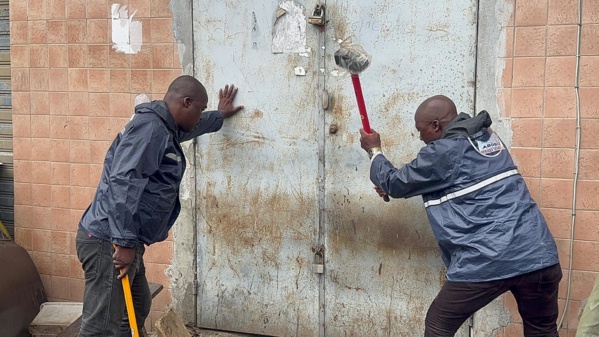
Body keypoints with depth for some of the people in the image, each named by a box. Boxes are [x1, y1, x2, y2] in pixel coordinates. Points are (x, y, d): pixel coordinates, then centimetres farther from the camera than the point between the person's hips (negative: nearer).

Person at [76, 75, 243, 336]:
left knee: (138, 310, 15)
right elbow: (122, 183, -25)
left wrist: (219, 116, 60)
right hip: (109, 242, -11)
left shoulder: (165, 128, 18)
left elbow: (190, 128, 44)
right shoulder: (149, 128, -15)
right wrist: (125, 242, -27)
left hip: (123, 241, 11)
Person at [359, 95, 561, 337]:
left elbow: (397, 183, 8)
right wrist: (394, 187, 33)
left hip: (486, 263, -7)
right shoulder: (487, 138, 19)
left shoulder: (444, 151, -5)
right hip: (538, 255, 7)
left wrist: (374, 150, 25)